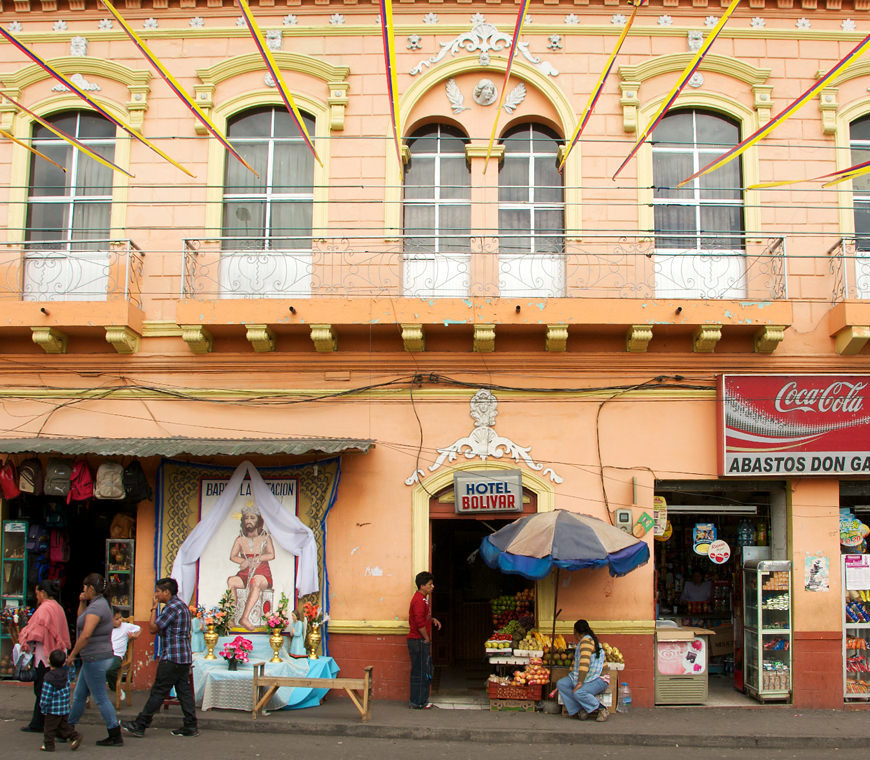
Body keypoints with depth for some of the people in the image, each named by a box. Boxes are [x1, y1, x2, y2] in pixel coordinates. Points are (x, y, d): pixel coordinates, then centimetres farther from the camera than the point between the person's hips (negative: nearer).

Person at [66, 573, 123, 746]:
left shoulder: (96, 607, -20)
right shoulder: (100, 603, 12)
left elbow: (85, 635, -29)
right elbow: (81, 620, 25)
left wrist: (72, 655, -19)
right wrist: (82, 603, 9)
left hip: (95, 659, -10)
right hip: (93, 659, 10)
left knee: (101, 699, -3)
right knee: (79, 695, 20)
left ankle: (115, 737, 2)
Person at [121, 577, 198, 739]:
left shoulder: (172, 607, -15)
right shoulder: (182, 606, 17)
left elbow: (153, 628, -12)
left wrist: (154, 609, -4)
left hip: (172, 658, -9)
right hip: (184, 658, 9)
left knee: (158, 692, -3)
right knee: (184, 691, 9)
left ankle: (139, 726, 4)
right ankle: (190, 727, 8)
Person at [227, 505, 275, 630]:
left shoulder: (265, 538, 3)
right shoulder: (240, 539, 10)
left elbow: (271, 555, -10)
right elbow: (232, 556, 1)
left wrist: (252, 560, -19)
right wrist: (244, 561, -20)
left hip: (262, 575, -3)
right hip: (244, 575, 3)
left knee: (256, 583, -38)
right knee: (231, 580, -28)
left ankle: (244, 617, -47)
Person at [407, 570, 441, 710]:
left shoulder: (423, 599, 16)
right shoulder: (419, 600, -17)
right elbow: (419, 622, -23)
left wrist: (432, 619, 12)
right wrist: (427, 639, -15)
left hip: (422, 641, 10)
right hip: (418, 641, -10)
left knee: (425, 671, 15)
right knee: (420, 672, -3)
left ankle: (422, 699, 22)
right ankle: (417, 702, 3)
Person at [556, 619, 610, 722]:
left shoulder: (586, 640, -16)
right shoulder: (581, 642, 17)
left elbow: (584, 662, -26)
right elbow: (576, 662, 31)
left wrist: (580, 683, -30)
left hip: (598, 679, -10)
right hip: (586, 678, 10)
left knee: (578, 692, -34)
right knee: (561, 684, -7)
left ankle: (601, 709, -12)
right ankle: (579, 710, -12)